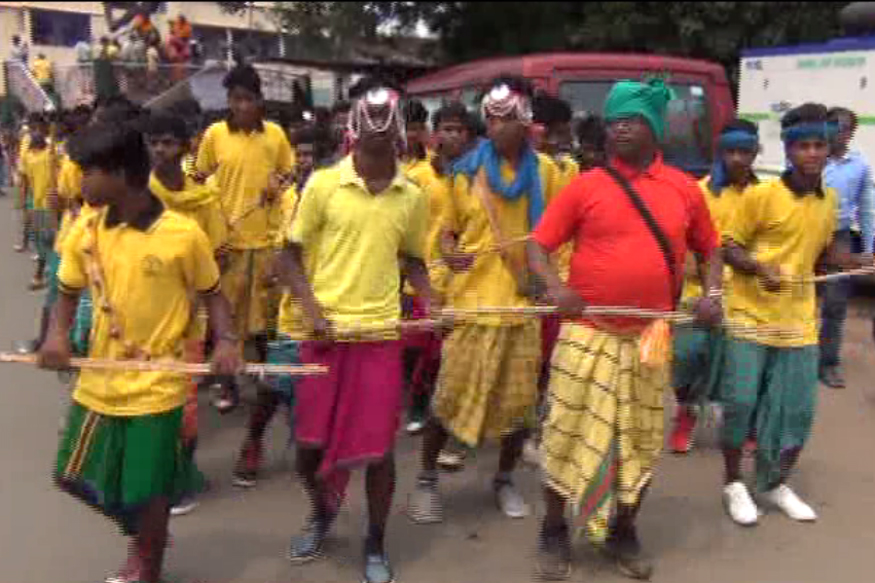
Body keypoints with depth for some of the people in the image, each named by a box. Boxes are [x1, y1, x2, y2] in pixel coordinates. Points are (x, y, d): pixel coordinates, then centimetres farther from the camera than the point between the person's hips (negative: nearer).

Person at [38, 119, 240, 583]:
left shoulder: (183, 233, -15)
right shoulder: (85, 232, -2)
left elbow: (212, 293, -2)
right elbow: (69, 292, 11)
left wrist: (225, 341, -18)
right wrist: (57, 334, -8)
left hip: (156, 387, -5)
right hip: (98, 383, 5)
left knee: (147, 491, 8)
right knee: (77, 478, 17)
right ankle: (140, 536, 45)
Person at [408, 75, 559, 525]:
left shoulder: (544, 170, 4)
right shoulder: (468, 168, 1)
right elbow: (448, 229, 7)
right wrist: (449, 253, -15)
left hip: (524, 301, 2)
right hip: (471, 300, -1)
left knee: (519, 397, 8)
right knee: (451, 393, 2)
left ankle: (505, 479, 29)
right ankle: (426, 478, 20)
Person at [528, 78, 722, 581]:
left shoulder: (685, 190, 4)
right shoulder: (585, 186, -3)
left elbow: (709, 248, 16)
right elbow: (538, 244, -2)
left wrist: (712, 294, -1)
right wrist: (555, 287, -20)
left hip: (650, 335, 3)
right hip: (587, 331, -2)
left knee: (641, 438, 12)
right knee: (570, 432, 3)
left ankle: (624, 531, 31)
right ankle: (555, 530, 22)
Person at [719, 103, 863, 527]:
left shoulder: (829, 201, 8)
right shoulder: (761, 195, -10)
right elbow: (728, 248, -7)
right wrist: (760, 268, -24)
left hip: (799, 321, 5)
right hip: (750, 316, -5)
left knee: (798, 410, 8)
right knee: (741, 402, -1)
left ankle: (776, 484, 28)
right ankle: (733, 484, 20)